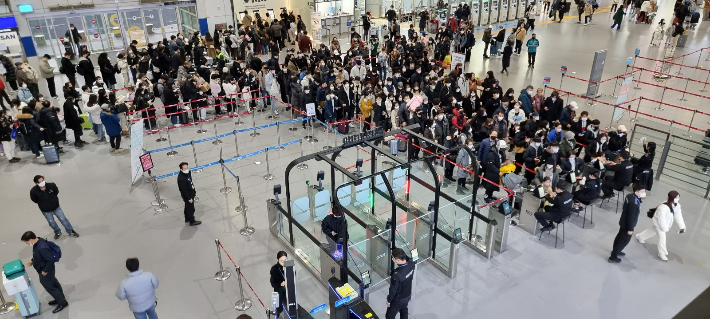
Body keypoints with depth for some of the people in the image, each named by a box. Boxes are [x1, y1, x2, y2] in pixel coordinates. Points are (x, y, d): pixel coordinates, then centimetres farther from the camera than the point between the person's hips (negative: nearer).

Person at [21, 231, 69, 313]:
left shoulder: (42, 248, -36)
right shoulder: (38, 241, -6)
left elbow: (50, 260, -32)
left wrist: (45, 271, -22)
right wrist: (32, 261, 12)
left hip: (47, 271, -10)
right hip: (46, 269, 10)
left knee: (48, 286, 5)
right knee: (54, 283, 23)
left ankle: (62, 303, 17)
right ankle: (60, 299, 41)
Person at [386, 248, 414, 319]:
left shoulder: (397, 274, -39)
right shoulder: (411, 264, -21)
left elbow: (393, 289, -24)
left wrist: (389, 300, -8)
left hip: (398, 299, -6)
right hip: (408, 295, 6)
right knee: (404, 311, 30)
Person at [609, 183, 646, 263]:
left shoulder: (630, 196, -6)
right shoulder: (634, 203, -34)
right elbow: (631, 217, -27)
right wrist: (630, 229, -20)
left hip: (623, 222, 9)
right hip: (627, 224, -9)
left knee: (620, 237, 27)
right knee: (624, 240, 7)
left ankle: (616, 251, 50)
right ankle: (613, 257, 18)